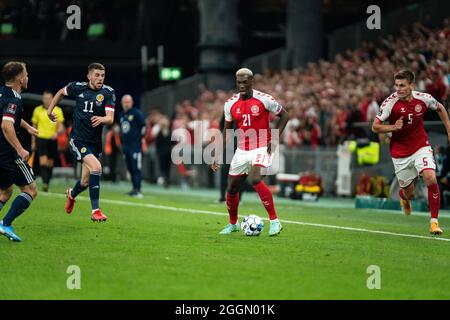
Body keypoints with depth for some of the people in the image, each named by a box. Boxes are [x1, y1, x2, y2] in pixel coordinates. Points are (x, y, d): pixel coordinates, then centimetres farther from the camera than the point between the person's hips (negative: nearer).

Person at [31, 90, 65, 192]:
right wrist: (33, 142, 12)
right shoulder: (37, 110, 5)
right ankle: (44, 183, -24)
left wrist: (57, 133, -26)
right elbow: (34, 127, 12)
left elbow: (60, 126, -4)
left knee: (50, 164, 6)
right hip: (41, 139, -1)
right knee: (43, 162, -16)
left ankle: (47, 183, 19)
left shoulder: (58, 110, 1)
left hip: (52, 140, 1)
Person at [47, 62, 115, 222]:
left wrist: (101, 119, -36)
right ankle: (96, 210, -19)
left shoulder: (108, 92, -6)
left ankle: (72, 194, 48)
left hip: (95, 141, 3)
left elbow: (110, 119, -15)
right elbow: (61, 92, 18)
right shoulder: (77, 87, -4)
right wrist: (50, 109, 20)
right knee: (96, 167, -26)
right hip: (78, 139, -2)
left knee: (86, 182, 10)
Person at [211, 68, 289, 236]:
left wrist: (274, 140, -10)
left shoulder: (264, 99, -11)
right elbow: (227, 130, 13)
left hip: (261, 148, -5)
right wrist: (218, 156, 8)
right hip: (241, 150, 5)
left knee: (256, 179, -28)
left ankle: (274, 221, -19)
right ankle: (233, 224, 33)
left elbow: (284, 116, 0)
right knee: (232, 187, 9)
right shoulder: (230, 104, 2)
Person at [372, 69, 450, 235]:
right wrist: (393, 127, -27)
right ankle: (403, 196, 47)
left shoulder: (423, 98, -10)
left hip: (421, 147, 1)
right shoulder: (390, 102, -17)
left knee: (430, 178, -22)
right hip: (400, 152, -1)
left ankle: (434, 221, -10)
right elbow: (375, 127, -11)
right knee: (408, 194, 6)